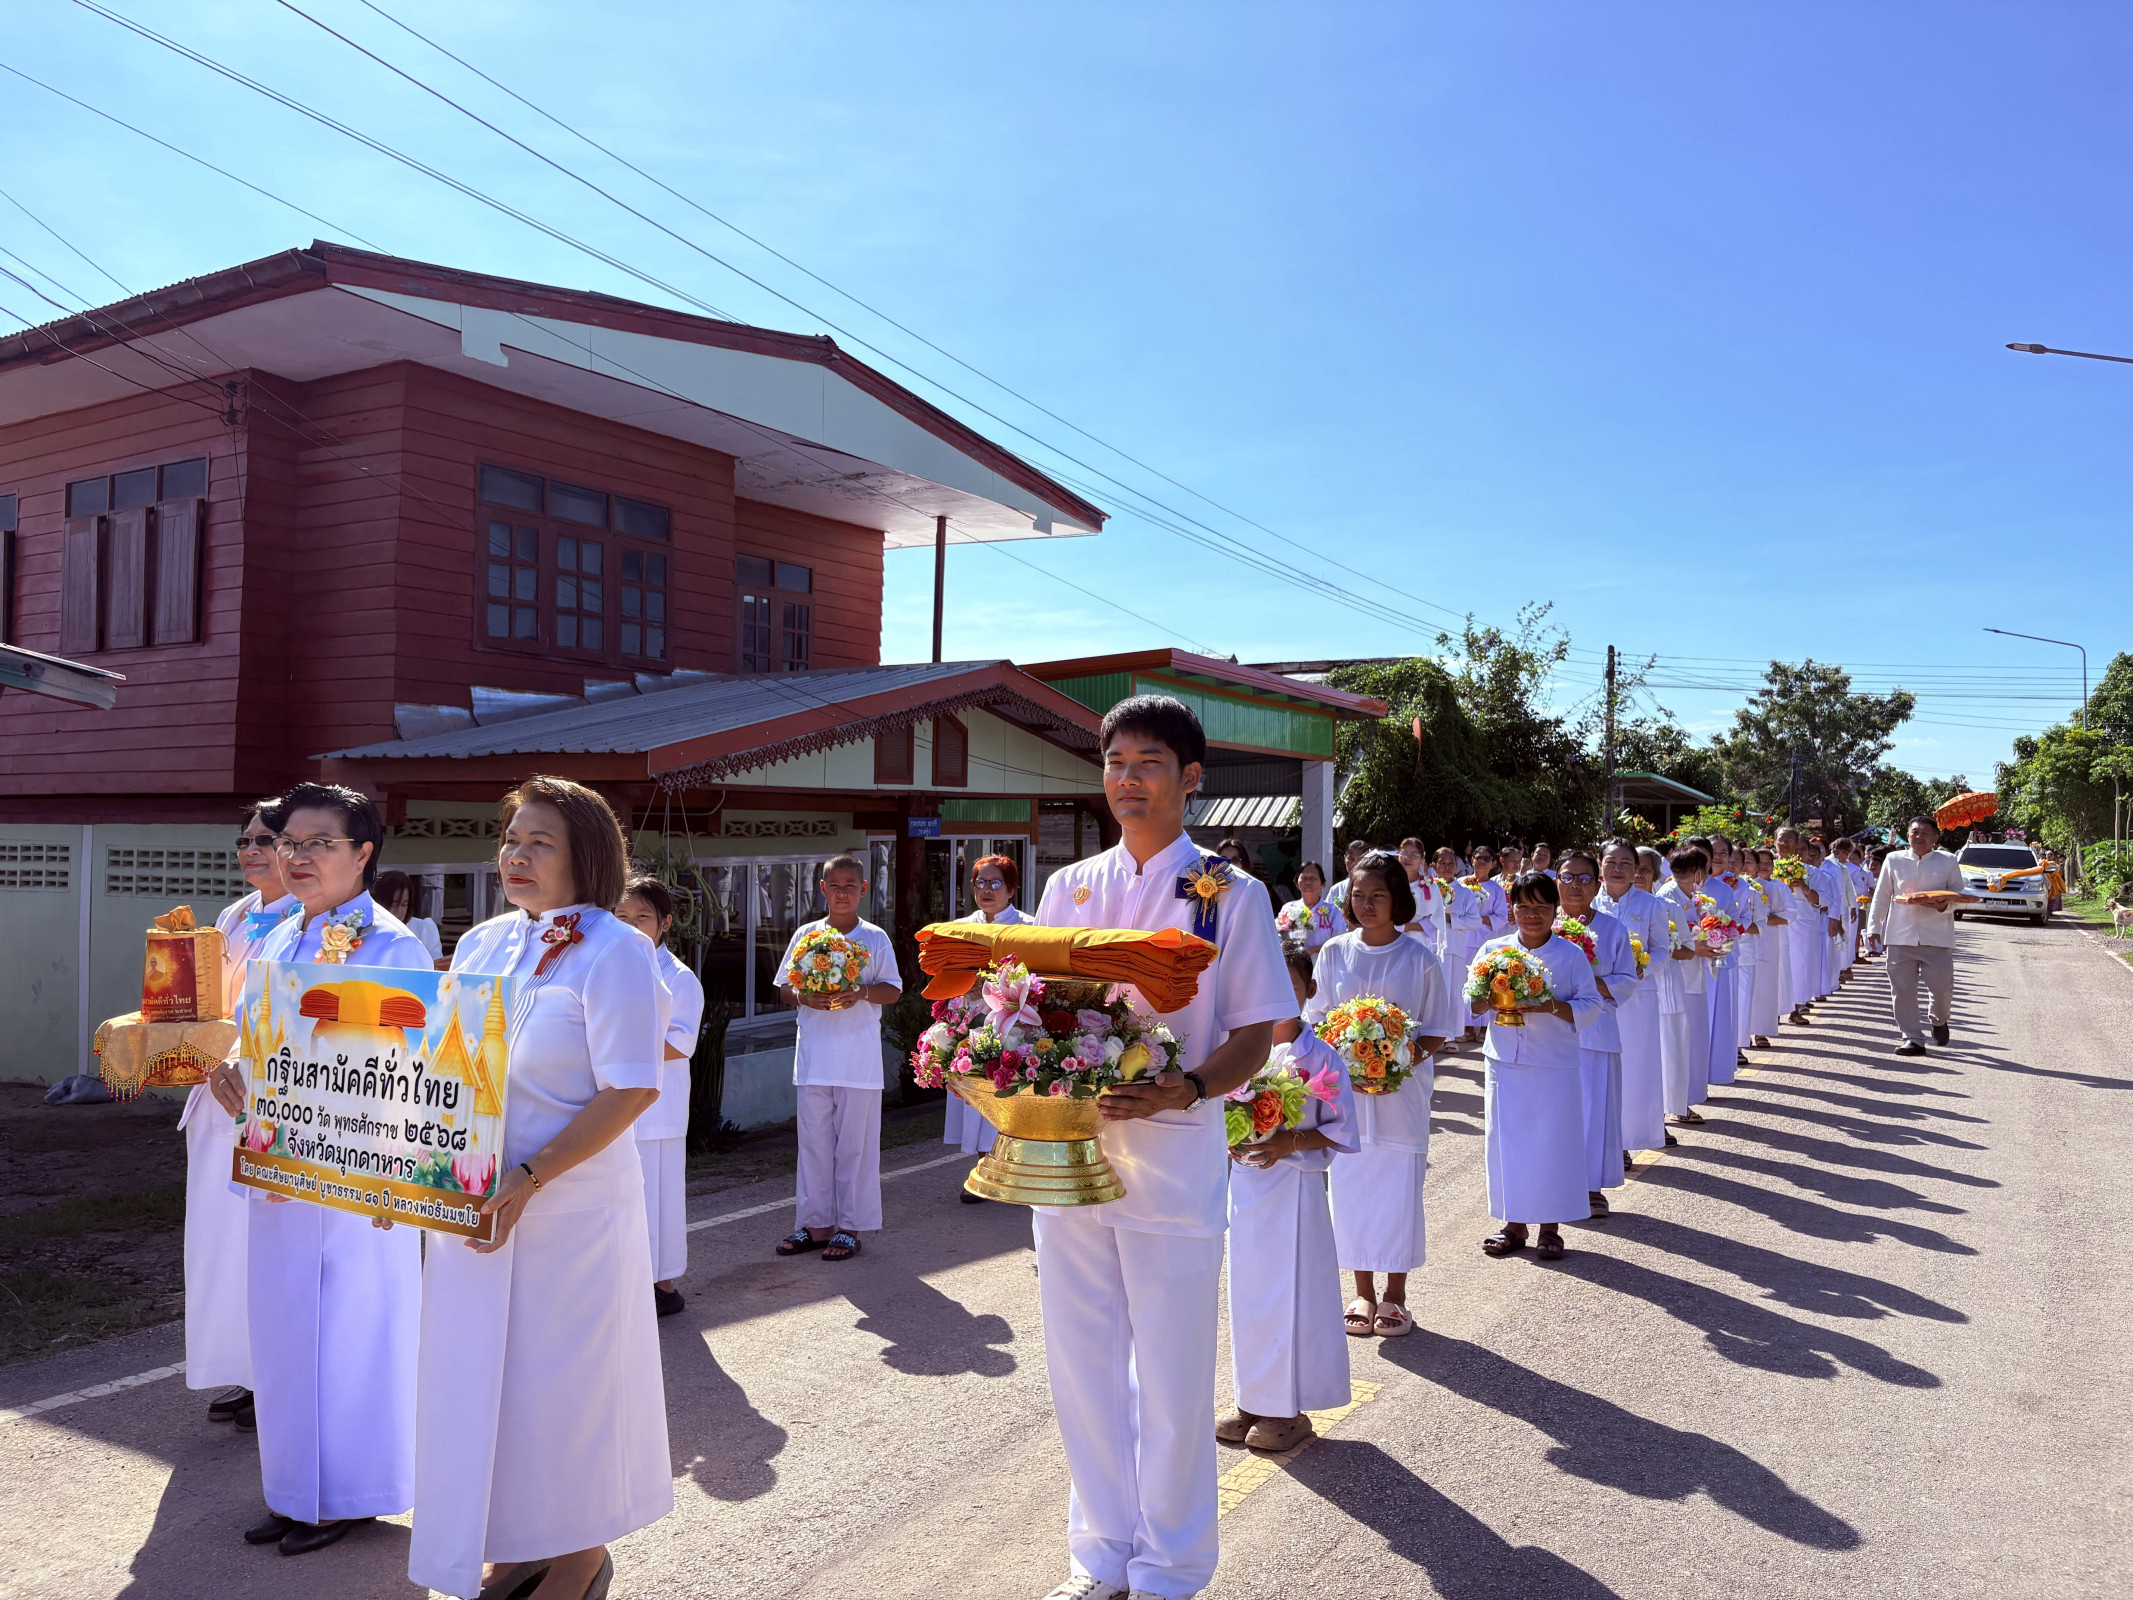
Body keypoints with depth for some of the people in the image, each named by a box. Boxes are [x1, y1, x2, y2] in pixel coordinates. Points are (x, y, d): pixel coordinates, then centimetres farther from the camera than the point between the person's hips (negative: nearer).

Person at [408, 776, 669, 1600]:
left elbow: (632, 1090, -18)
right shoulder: (480, 944, 7)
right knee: (487, 1371, 14)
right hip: (475, 1201, 6)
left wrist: (530, 1179, -23)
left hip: (571, 1204, -6)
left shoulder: (613, 951, -13)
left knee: (566, 1375, 6)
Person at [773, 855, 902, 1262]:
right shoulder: (805, 935, 7)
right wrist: (801, 997, -11)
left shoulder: (875, 939, 2)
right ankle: (815, 1224, 18)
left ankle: (850, 1227, 12)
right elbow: (783, 985, 10)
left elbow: (893, 990, 2)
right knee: (813, 1140, 8)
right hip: (814, 1055, 2)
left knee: (855, 1143, 3)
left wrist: (863, 992, -17)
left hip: (859, 1056, -2)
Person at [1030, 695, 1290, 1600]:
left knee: (1172, 1381, 6)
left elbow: (1256, 1035, -3)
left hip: (1174, 1156, -4)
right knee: (1082, 1367, 13)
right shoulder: (1068, 889, 10)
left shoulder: (1229, 895, -1)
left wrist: (1187, 1089, -21)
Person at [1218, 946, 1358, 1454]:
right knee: (1248, 1291, 11)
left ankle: (1289, 1408, 16)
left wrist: (1294, 1141, -19)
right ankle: (1252, 1400, 24)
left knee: (1291, 1293, 1)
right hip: (1246, 1183, 4)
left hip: (1294, 1187, -4)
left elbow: (1341, 1130, -5)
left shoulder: (1320, 1057, -9)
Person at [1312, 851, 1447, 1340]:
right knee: (1352, 1186, 6)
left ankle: (1394, 1295, 18)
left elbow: (1434, 1032, 2)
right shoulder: (1334, 953, 3)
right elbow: (1316, 1021, 7)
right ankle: (1363, 1293, 22)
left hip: (1402, 1091, -2)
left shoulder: (1419, 958, -2)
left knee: (1399, 1189, 1)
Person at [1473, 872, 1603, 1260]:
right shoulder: (1493, 950, 5)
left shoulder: (1572, 955, -2)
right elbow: (1470, 1001, 7)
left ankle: (1550, 1227, 17)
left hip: (1555, 1068, -2)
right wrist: (1493, 999, -15)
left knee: (1553, 1144, 2)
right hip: (1504, 1064, 2)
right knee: (1505, 1142, 7)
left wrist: (1551, 1006, -19)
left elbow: (1591, 1007, -3)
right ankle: (1514, 1223, 21)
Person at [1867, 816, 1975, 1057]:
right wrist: (1874, 927, 7)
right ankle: (1912, 1039, 7)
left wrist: (1944, 905, -15)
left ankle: (1939, 1021, 32)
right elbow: (1881, 896, 11)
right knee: (1902, 989, -2)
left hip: (1937, 936, -1)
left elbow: (1959, 896, 7)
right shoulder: (1894, 860, 7)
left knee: (1942, 987, -1)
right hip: (1900, 935, 1)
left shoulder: (1947, 861, 6)